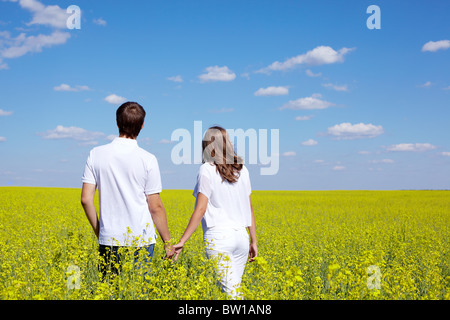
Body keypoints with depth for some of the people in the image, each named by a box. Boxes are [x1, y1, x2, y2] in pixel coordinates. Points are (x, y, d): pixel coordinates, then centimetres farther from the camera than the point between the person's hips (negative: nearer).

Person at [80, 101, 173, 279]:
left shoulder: (96, 154, -1)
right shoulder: (148, 160, -8)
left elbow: (86, 199, -2)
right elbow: (155, 207, -5)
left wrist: (98, 231, 12)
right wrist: (168, 242, 5)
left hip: (109, 239, 2)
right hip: (140, 241, -2)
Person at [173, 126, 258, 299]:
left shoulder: (207, 170, -6)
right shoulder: (242, 169, 10)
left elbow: (201, 209, -13)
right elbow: (249, 208, 13)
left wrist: (182, 241, -11)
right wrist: (253, 241, 19)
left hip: (218, 236, -6)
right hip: (241, 236, 6)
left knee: (230, 291, -7)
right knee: (235, 288, 15)